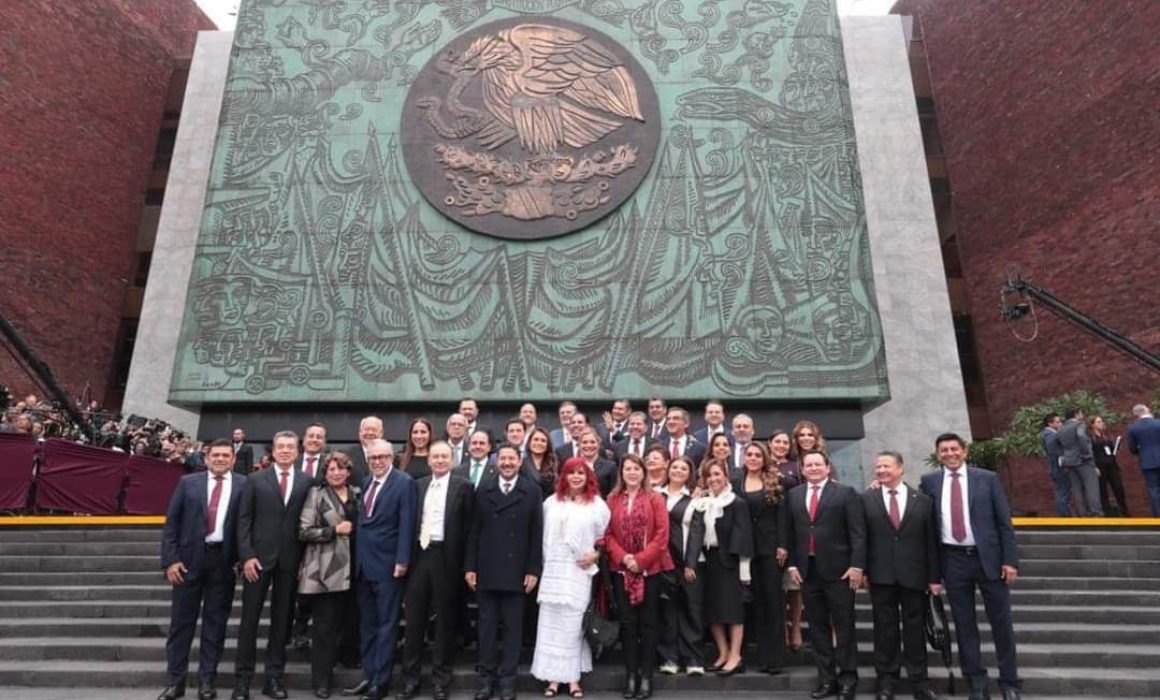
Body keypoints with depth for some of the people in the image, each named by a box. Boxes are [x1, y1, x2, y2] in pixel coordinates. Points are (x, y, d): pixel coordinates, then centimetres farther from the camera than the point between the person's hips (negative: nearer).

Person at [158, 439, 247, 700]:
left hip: (224, 561, -1)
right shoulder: (188, 482, 4)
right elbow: (171, 521, 3)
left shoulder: (244, 485, 0)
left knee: (215, 623, 7)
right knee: (181, 621, 8)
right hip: (190, 557, 1)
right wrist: (170, 559, -5)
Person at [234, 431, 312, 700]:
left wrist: (305, 560, -2)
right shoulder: (255, 480, 4)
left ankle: (274, 677, 17)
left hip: (290, 560, 1)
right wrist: (247, 555, -9)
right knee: (250, 618, 5)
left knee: (282, 620, 7)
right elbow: (244, 520, 0)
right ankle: (242, 678, 16)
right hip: (259, 557, 0)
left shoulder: (307, 483, 3)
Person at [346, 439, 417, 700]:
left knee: (386, 624, 3)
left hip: (387, 563, -7)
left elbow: (406, 523, -14)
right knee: (368, 624, 15)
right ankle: (368, 676, 25)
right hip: (364, 562, 7)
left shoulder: (404, 482, -10)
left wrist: (402, 560, -18)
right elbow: (362, 520, 14)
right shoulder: (366, 482, 13)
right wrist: (357, 556, 10)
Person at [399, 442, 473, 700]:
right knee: (414, 619, 8)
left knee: (445, 621, 7)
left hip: (446, 557, -4)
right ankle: (410, 679, 20)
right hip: (419, 554, 4)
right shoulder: (418, 485, 11)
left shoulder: (463, 486, -3)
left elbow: (468, 525, -4)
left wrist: (463, 561, -8)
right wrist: (407, 554, 2)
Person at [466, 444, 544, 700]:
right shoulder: (483, 489, 5)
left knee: (513, 627, 7)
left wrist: (533, 570, -6)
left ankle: (507, 678, 19)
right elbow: (474, 531, 4)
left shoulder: (532, 491, -1)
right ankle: (487, 677, 22)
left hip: (517, 571, -1)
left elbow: (536, 534, -2)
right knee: (487, 626, 10)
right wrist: (470, 567, 0)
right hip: (486, 570, 2)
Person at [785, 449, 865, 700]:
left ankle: (848, 678, 16)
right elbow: (791, 532, 10)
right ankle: (826, 678, 19)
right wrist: (792, 564, 3)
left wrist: (857, 566, -13)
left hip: (838, 569, -3)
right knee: (817, 627, 9)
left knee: (844, 626, 4)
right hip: (807, 569, 4)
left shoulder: (845, 493, -2)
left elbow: (858, 532, -6)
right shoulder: (794, 494, 9)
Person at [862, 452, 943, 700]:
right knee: (885, 629, 7)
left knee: (915, 629, 8)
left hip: (914, 575, 1)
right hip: (881, 575, 0)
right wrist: (862, 570, -4)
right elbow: (862, 537, 1)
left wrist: (934, 577, 1)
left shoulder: (923, 500, 5)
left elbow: (931, 542, 4)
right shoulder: (866, 500, 3)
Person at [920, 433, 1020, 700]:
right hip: (953, 561, 1)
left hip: (989, 557, -1)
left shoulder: (987, 478, 1)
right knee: (964, 625, 8)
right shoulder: (929, 482, 4)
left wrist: (1010, 560, -6)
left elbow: (1004, 522, -1)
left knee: (1001, 622, 8)